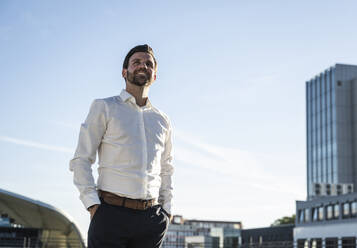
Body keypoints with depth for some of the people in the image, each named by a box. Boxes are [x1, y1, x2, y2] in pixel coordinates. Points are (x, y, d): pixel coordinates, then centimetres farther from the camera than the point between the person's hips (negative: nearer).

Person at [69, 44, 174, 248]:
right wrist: (93, 206, -9)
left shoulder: (163, 121, 18)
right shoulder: (104, 108, 6)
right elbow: (81, 160, 1)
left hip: (151, 217, 4)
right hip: (112, 213, -3)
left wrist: (166, 211, 13)